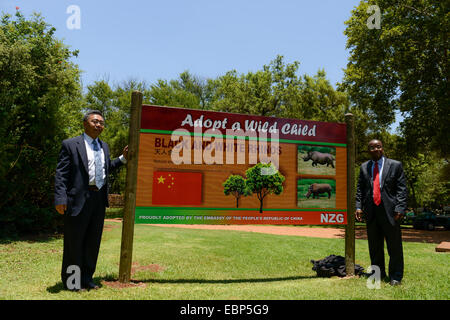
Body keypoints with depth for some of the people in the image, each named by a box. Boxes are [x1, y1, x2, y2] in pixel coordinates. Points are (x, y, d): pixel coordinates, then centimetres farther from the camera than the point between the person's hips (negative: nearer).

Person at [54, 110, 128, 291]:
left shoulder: (104, 146, 18)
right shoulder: (70, 145, -2)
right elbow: (61, 174, -8)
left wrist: (123, 158, 16)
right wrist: (60, 199, -17)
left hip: (99, 199, 7)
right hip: (79, 200, -6)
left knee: (93, 242, 14)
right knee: (74, 242, 4)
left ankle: (86, 278, 28)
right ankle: (71, 281, 19)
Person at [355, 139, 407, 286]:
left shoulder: (395, 165, 3)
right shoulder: (364, 167, 12)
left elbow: (402, 188, -2)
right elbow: (360, 188, 12)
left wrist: (400, 208, -12)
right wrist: (359, 206, 1)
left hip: (389, 211, -3)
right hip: (371, 212, 3)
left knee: (394, 246, 3)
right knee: (374, 246, 12)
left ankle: (395, 277, 16)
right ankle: (378, 273, 26)